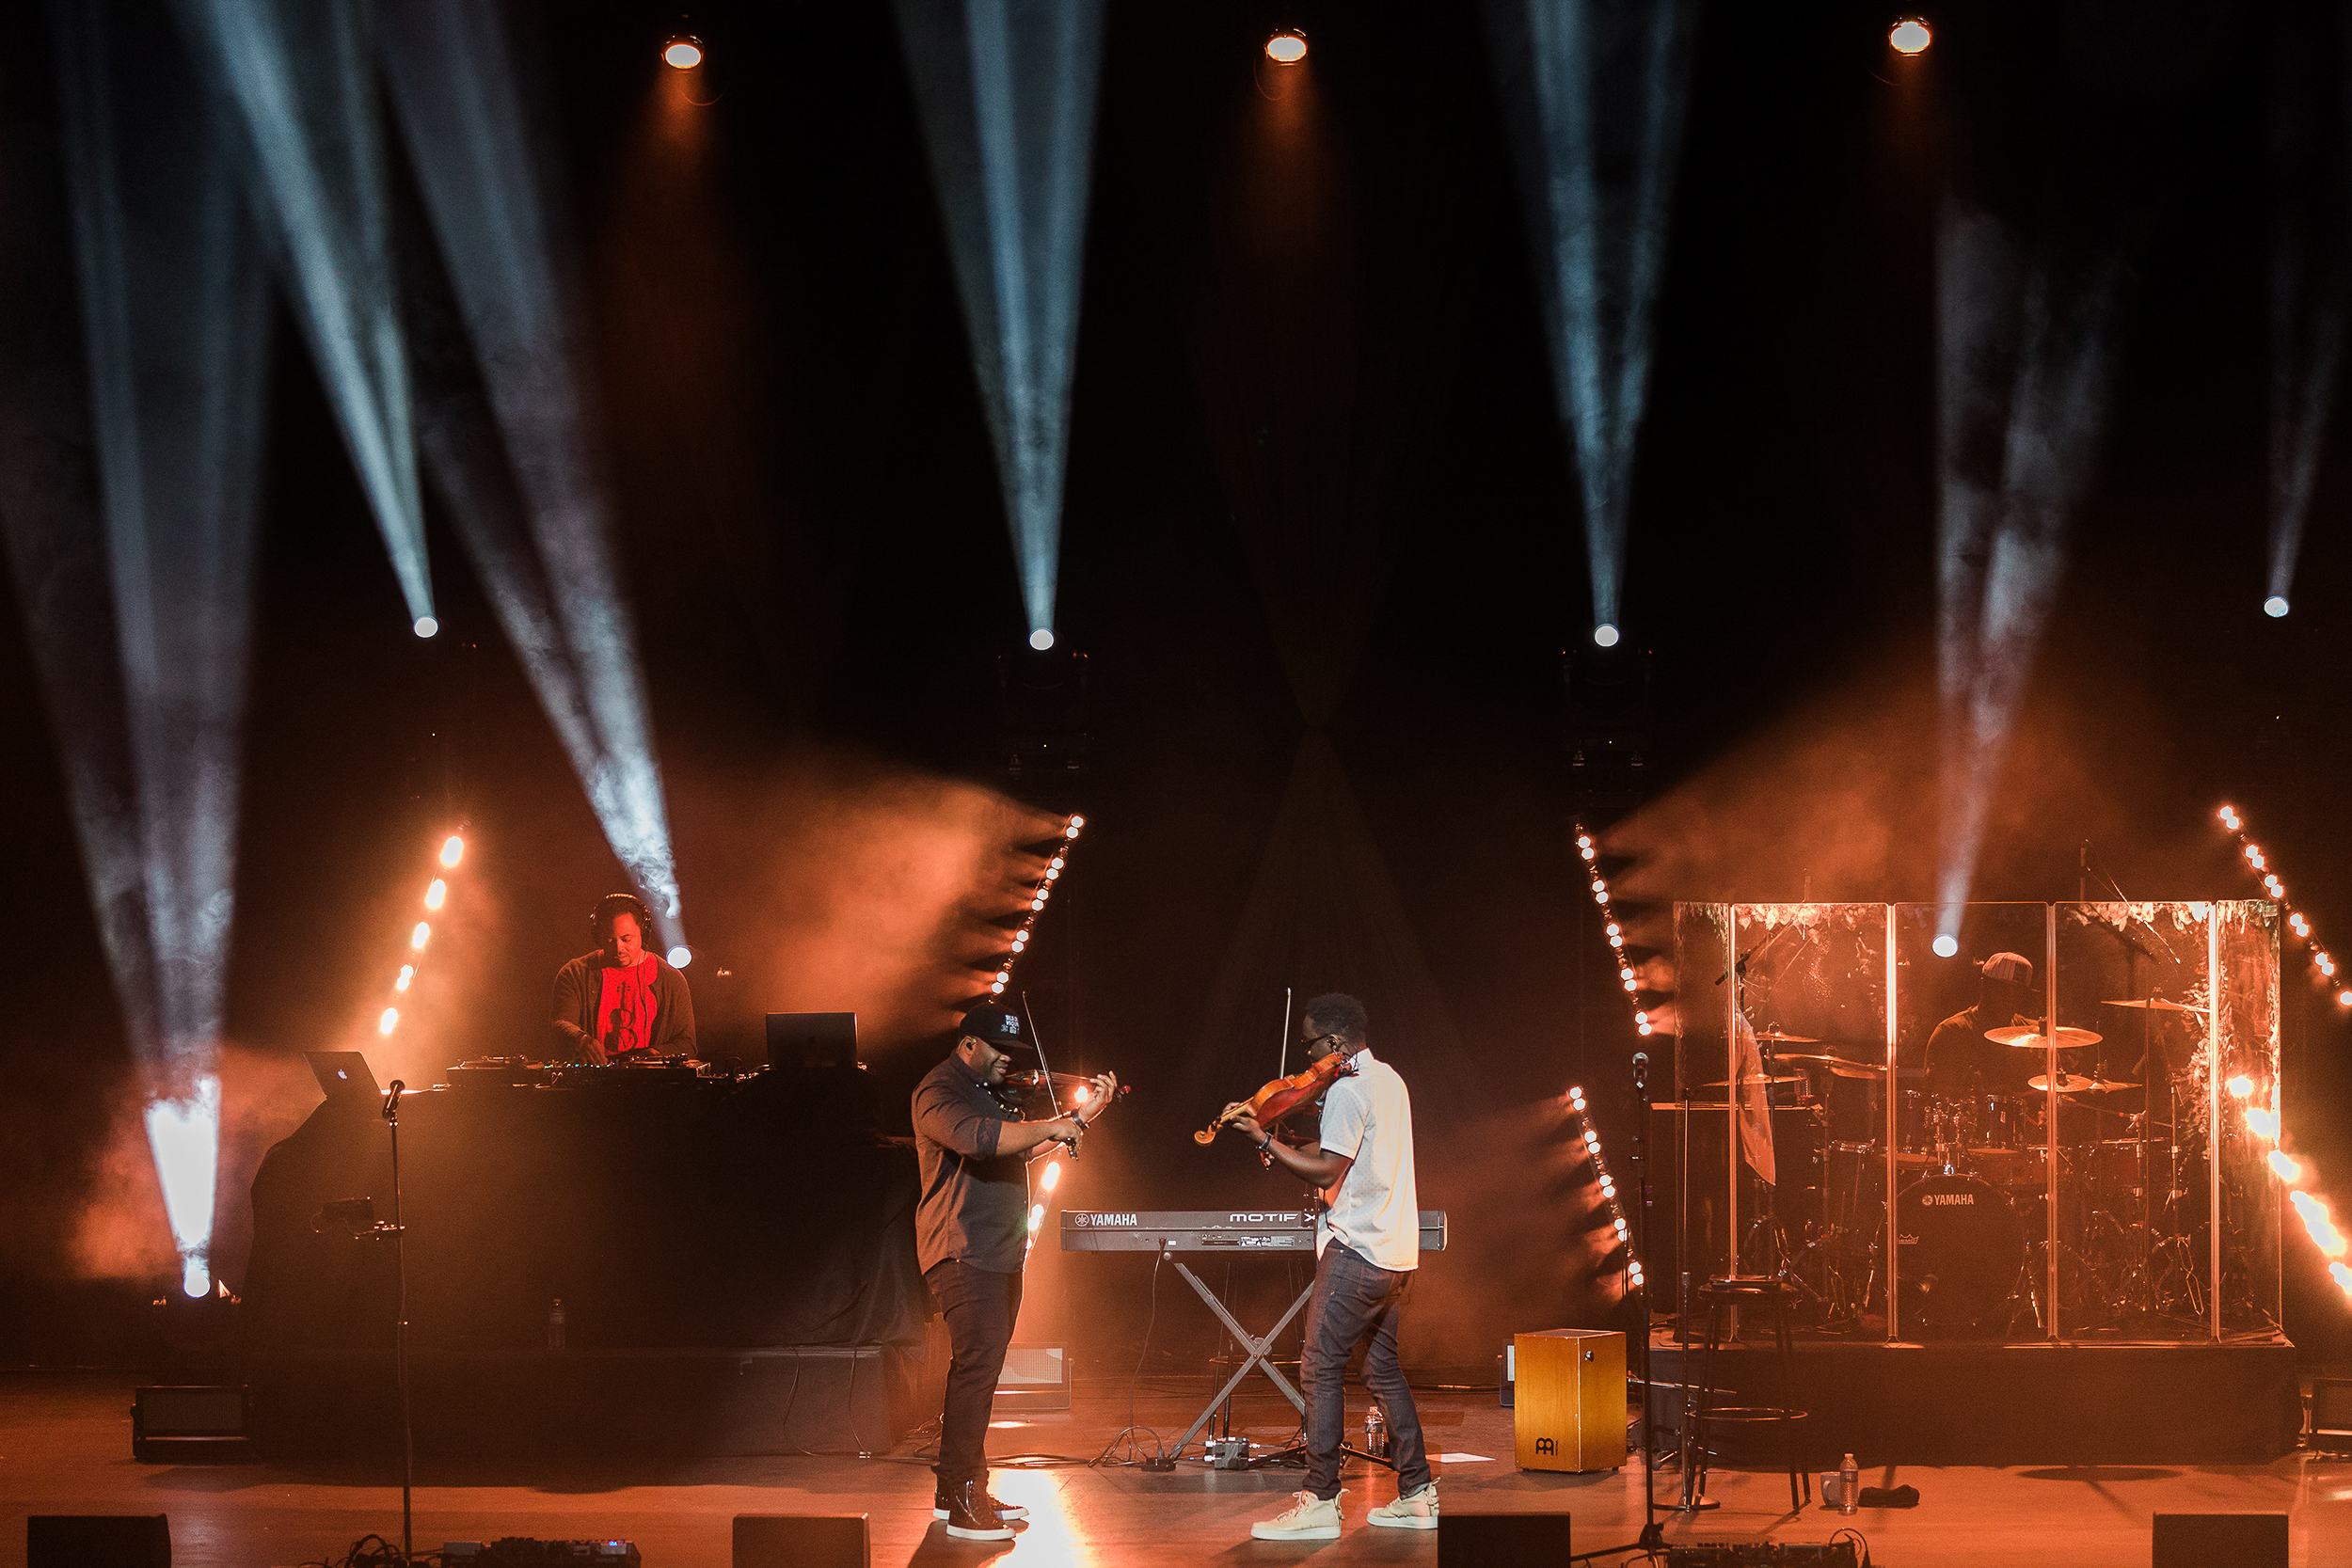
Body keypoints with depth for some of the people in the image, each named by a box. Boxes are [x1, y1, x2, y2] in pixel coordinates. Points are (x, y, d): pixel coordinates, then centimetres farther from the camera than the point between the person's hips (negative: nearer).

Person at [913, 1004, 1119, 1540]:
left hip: (998, 1252, 10)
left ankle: (954, 1491, 20)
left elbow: (1022, 1148, 25)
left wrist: (1086, 1113, 16)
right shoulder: (939, 1092, -12)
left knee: (978, 1369, 13)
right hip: (963, 1252, -10)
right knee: (977, 1366, -16)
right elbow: (973, 1135, -31)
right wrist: (1052, 1128, -26)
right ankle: (964, 1503, -17)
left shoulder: (988, 1093, 21)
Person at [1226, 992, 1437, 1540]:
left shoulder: (1346, 1089, -14)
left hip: (1356, 1249, -10)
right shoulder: (1389, 1080, 15)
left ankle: (1320, 1501, -12)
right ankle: (1417, 1494, 15)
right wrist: (1292, 1144, 13)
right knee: (1383, 1370, 15)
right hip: (1398, 1250, 10)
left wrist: (1265, 1141, -13)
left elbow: (1327, 1171, -17)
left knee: (1322, 1367, -8)